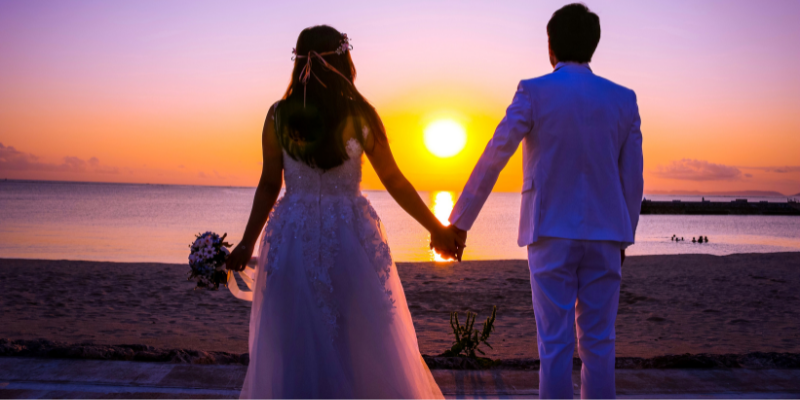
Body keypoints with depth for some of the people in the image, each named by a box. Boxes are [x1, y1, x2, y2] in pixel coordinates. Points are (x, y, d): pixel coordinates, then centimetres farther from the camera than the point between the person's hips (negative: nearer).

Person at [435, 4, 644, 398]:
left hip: (552, 234, -2)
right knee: (598, 344, 9)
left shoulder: (534, 93, -5)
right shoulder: (623, 99, 5)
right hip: (604, 234, 3)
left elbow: (492, 159, -6)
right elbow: (633, 177, 6)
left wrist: (459, 222, -1)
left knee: (556, 344, 2)